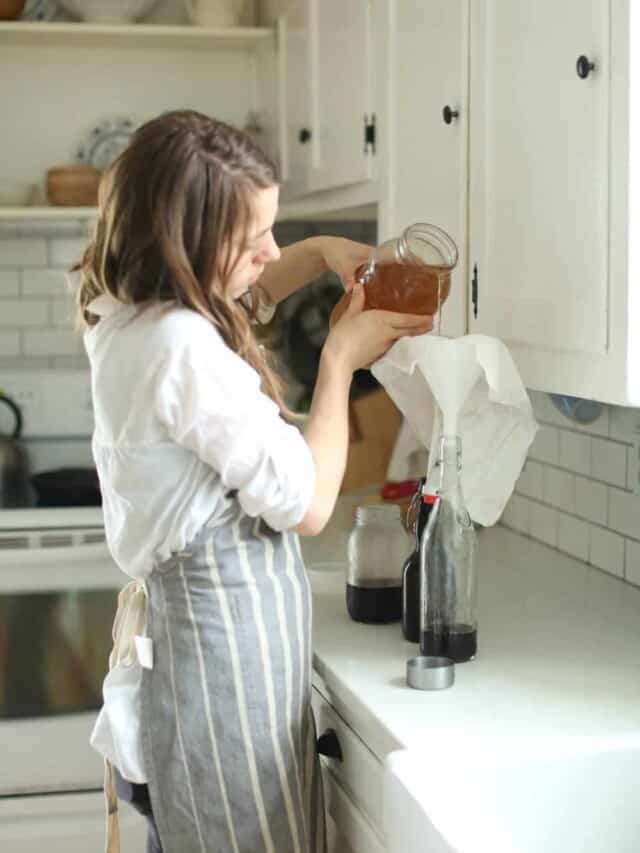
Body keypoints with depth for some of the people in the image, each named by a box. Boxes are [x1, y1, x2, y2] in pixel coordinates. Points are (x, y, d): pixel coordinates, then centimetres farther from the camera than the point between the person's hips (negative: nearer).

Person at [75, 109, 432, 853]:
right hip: (229, 635, -9)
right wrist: (339, 359, -7)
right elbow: (306, 504, -17)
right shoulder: (185, 349, -24)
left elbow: (238, 292, 28)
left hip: (182, 615, 9)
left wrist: (321, 253, 11)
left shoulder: (126, 316, 5)